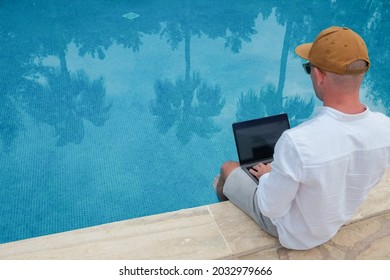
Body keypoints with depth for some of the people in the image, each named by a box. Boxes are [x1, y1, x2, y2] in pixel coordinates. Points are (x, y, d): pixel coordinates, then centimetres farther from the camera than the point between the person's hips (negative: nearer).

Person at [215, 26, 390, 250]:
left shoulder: (297, 142, -42)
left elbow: (271, 208, -27)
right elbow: (361, 178, -2)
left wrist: (267, 175, -6)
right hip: (337, 222, 5)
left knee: (228, 169, 16)